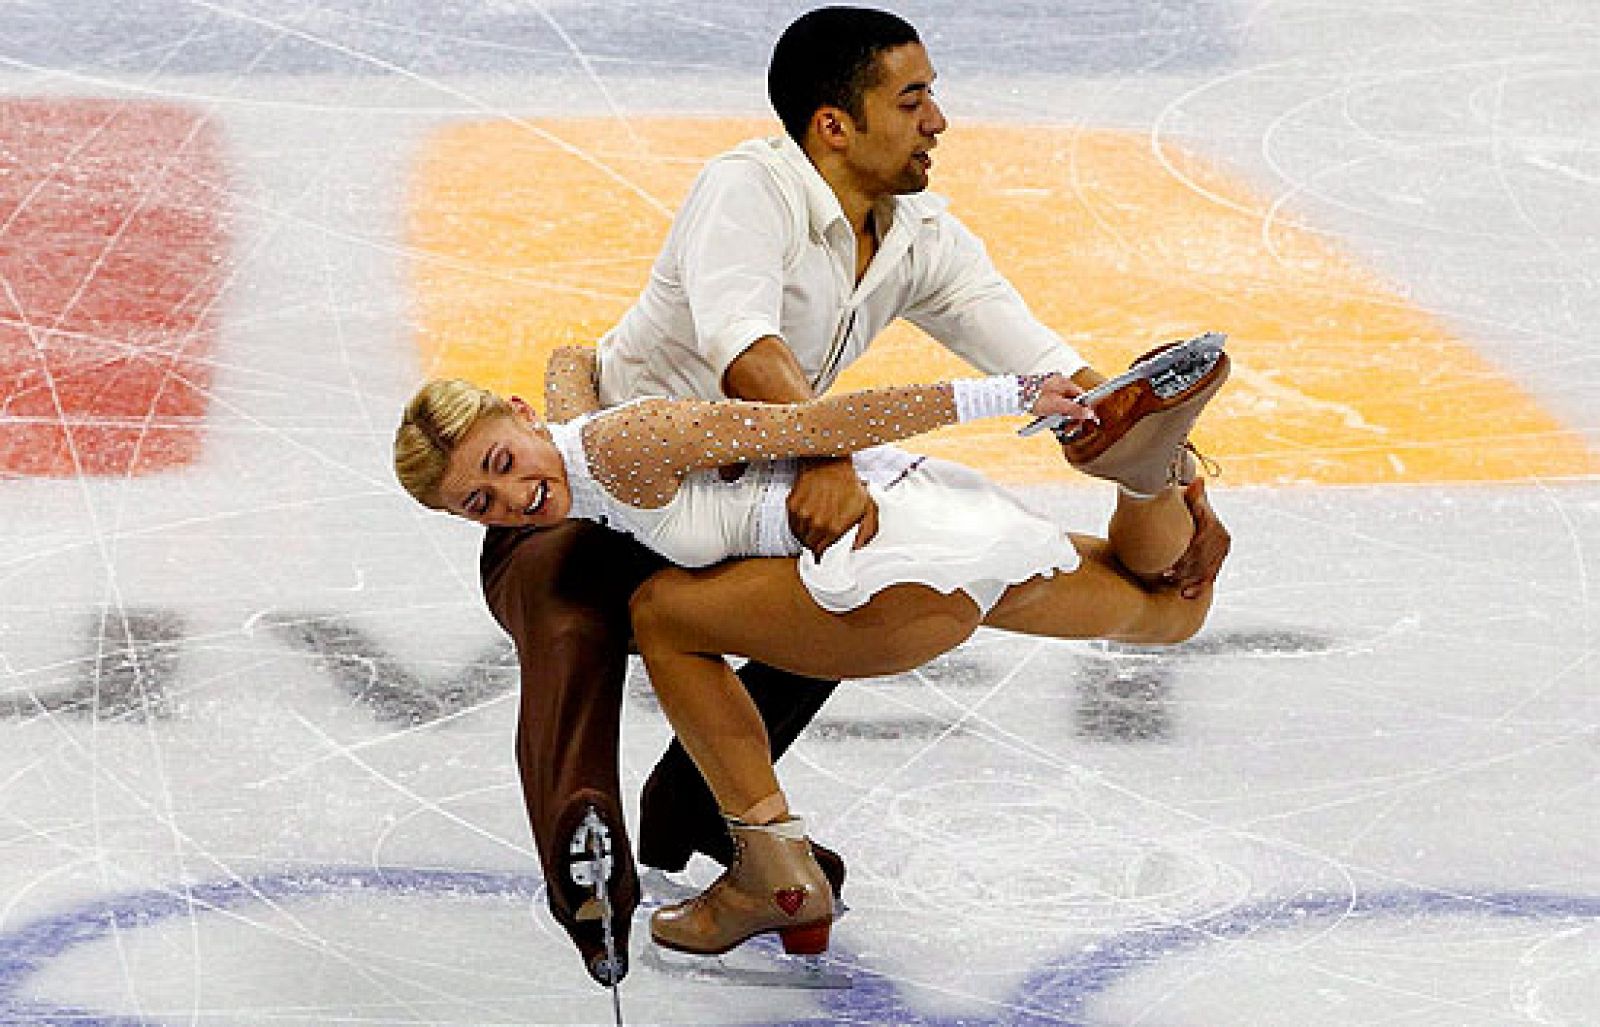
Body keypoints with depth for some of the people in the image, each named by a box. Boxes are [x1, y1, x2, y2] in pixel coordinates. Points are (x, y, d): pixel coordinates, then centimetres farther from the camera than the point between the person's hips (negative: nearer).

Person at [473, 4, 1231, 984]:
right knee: (578, 614, -36)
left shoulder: (924, 241, 0)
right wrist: (826, 459, -56)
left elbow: (1051, 367, -5)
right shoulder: (749, 188, -22)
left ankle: (694, 807, 20)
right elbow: (741, 343, -40)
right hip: (573, 513, -8)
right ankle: (587, 855, -56)